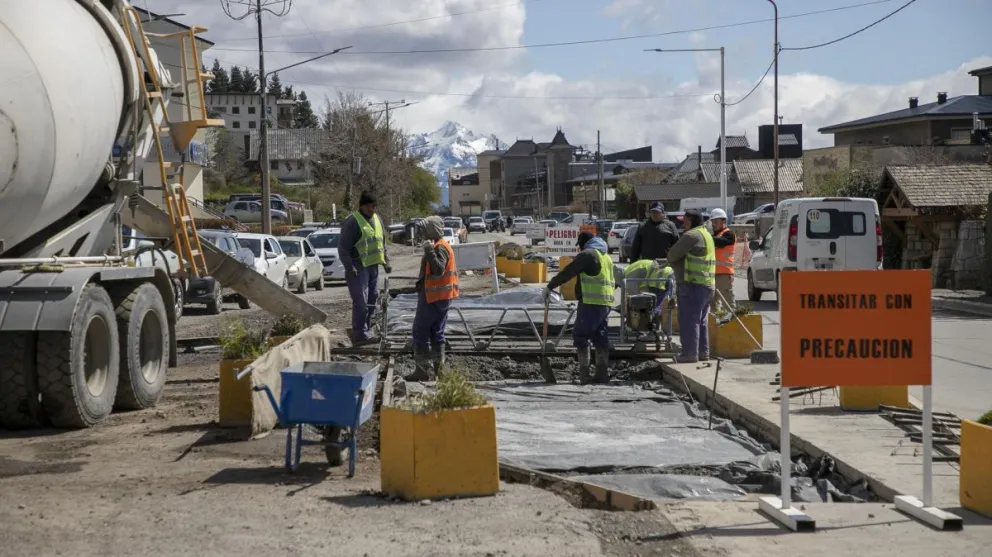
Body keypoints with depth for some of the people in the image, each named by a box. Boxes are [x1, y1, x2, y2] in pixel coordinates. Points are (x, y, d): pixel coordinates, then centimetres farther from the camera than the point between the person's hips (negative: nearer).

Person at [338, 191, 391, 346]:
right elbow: (343, 247, -13)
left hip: (373, 266, 8)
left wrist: (386, 261, 15)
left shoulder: (376, 219, 13)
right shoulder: (352, 222, -11)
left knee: (372, 299, 12)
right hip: (358, 268, -8)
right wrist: (349, 267, -18)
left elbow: (382, 242, 24)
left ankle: (366, 331, 22)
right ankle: (360, 335, -10)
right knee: (361, 301, -11)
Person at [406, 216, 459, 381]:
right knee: (436, 332, 13)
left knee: (420, 331, -6)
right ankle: (438, 367, 17)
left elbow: (439, 270, -30)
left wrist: (429, 251, -33)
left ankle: (422, 369, -7)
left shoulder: (440, 248, -16)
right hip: (441, 297, 10)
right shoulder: (442, 246, 17)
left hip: (433, 297, -10)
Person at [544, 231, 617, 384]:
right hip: (606, 303, 9)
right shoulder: (606, 256, 22)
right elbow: (615, 281, 26)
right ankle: (603, 373, 9)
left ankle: (584, 374, -9)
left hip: (591, 303, -9)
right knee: (601, 337, 11)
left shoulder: (587, 254, -7)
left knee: (580, 336, -4)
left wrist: (550, 286, -3)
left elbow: (567, 273, -9)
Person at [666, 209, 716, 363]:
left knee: (688, 320, -7)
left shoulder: (692, 235, -13)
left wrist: (673, 262, 10)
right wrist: (678, 262, 11)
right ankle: (703, 352, 19)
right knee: (701, 321, 15)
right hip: (707, 284, 10)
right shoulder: (706, 234, 22)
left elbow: (672, 254, -11)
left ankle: (690, 353, -7)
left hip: (693, 284, -10)